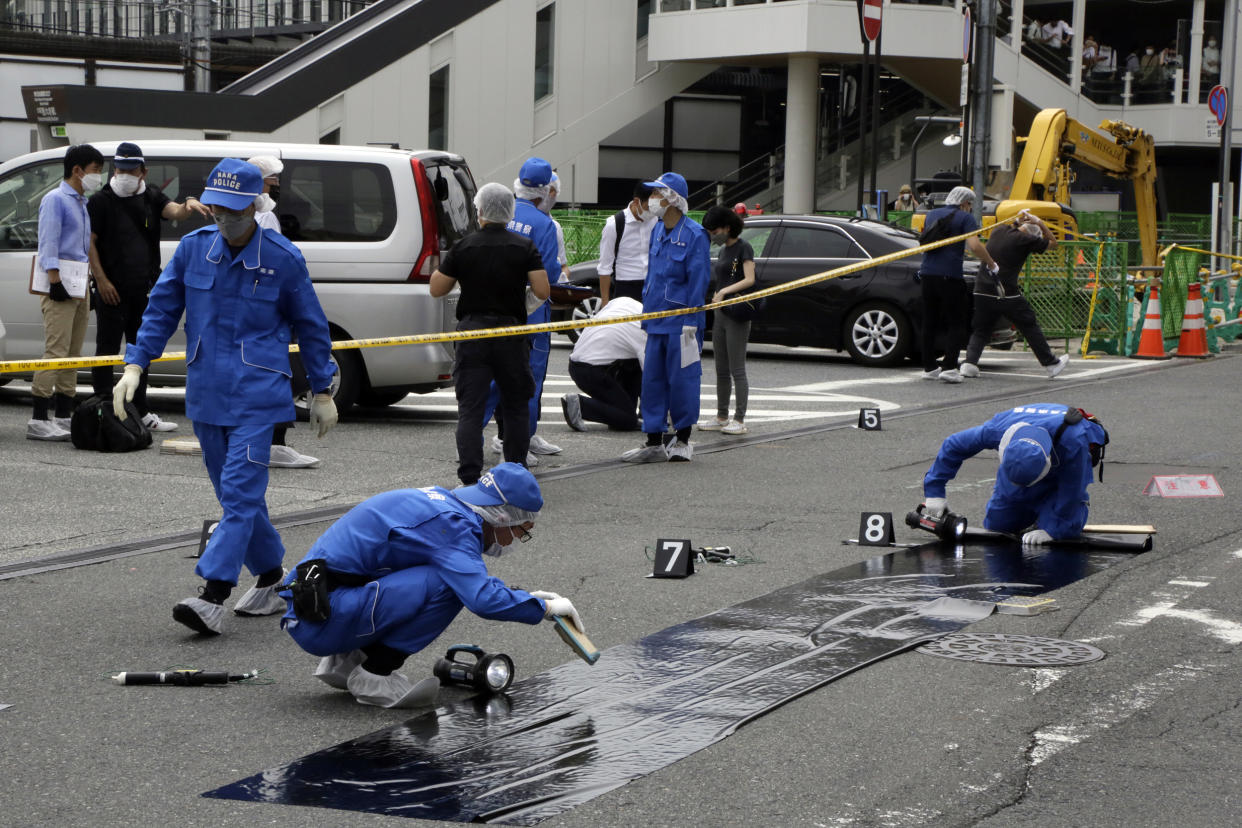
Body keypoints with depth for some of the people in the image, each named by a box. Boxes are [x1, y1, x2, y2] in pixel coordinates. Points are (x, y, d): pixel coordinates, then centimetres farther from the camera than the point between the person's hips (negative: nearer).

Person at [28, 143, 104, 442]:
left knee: (73, 353, 9)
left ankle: (63, 416, 14)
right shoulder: (56, 199, -5)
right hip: (61, 286, -9)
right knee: (56, 351, -14)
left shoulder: (83, 203, 21)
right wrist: (55, 281, -18)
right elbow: (48, 244, -11)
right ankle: (39, 420, -15)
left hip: (80, 285, 9)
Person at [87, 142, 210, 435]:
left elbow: (174, 212, -8)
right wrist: (101, 280, -12)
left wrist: (189, 205, -32)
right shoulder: (101, 201, -3)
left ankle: (140, 412, 21)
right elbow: (89, 242, -5)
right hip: (112, 290, -5)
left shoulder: (151, 198, 10)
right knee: (107, 350, -4)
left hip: (144, 290, 5)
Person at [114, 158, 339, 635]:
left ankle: (213, 598, -21)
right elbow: (161, 310, 9)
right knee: (237, 494, 12)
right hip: (206, 393, 5)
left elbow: (311, 327, 5)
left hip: (257, 393, -5)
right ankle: (273, 582, 26)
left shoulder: (283, 258, -5)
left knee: (241, 492, -14)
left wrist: (322, 392, 8)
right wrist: (135, 365, -2)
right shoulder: (193, 248, 3)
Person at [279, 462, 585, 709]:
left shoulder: (445, 503, 14)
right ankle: (373, 675, -9)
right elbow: (482, 599, -26)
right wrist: (545, 607, -10)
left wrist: (525, 597, 18)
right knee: (446, 584, -20)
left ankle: (346, 661, 13)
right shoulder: (452, 523, -16)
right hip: (320, 622, -10)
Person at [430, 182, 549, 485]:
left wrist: (443, 267, 20)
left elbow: (436, 289, 2)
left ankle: (470, 478, -10)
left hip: (472, 333, -1)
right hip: (511, 333, 1)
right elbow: (542, 291, -8)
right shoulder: (525, 247, -2)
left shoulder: (463, 247, -3)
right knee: (515, 407, 15)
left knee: (470, 409, -1)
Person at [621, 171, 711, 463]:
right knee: (653, 379, 7)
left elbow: (699, 279, -12)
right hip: (656, 323, 8)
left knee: (681, 379, -1)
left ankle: (682, 441, 11)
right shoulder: (657, 232, 13)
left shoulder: (694, 234, -11)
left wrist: (691, 322, -15)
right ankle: (654, 443, 13)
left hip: (680, 322, -8)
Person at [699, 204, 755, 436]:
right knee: (722, 371, 11)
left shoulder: (743, 248, -8)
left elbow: (749, 279, -20)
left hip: (737, 316, -9)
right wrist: (714, 299, 18)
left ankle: (739, 420, -3)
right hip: (721, 315, 9)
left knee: (737, 370, -6)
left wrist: (725, 291, -30)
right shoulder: (723, 250, 17)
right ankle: (721, 418, 17)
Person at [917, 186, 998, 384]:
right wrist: (991, 265, -2)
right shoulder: (965, 218, -2)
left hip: (927, 273, 6)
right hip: (949, 276, -6)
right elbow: (975, 246, -14)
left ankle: (929, 367, 15)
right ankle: (948, 367, -9)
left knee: (930, 323, 13)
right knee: (956, 324, 1)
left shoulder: (932, 215, 18)